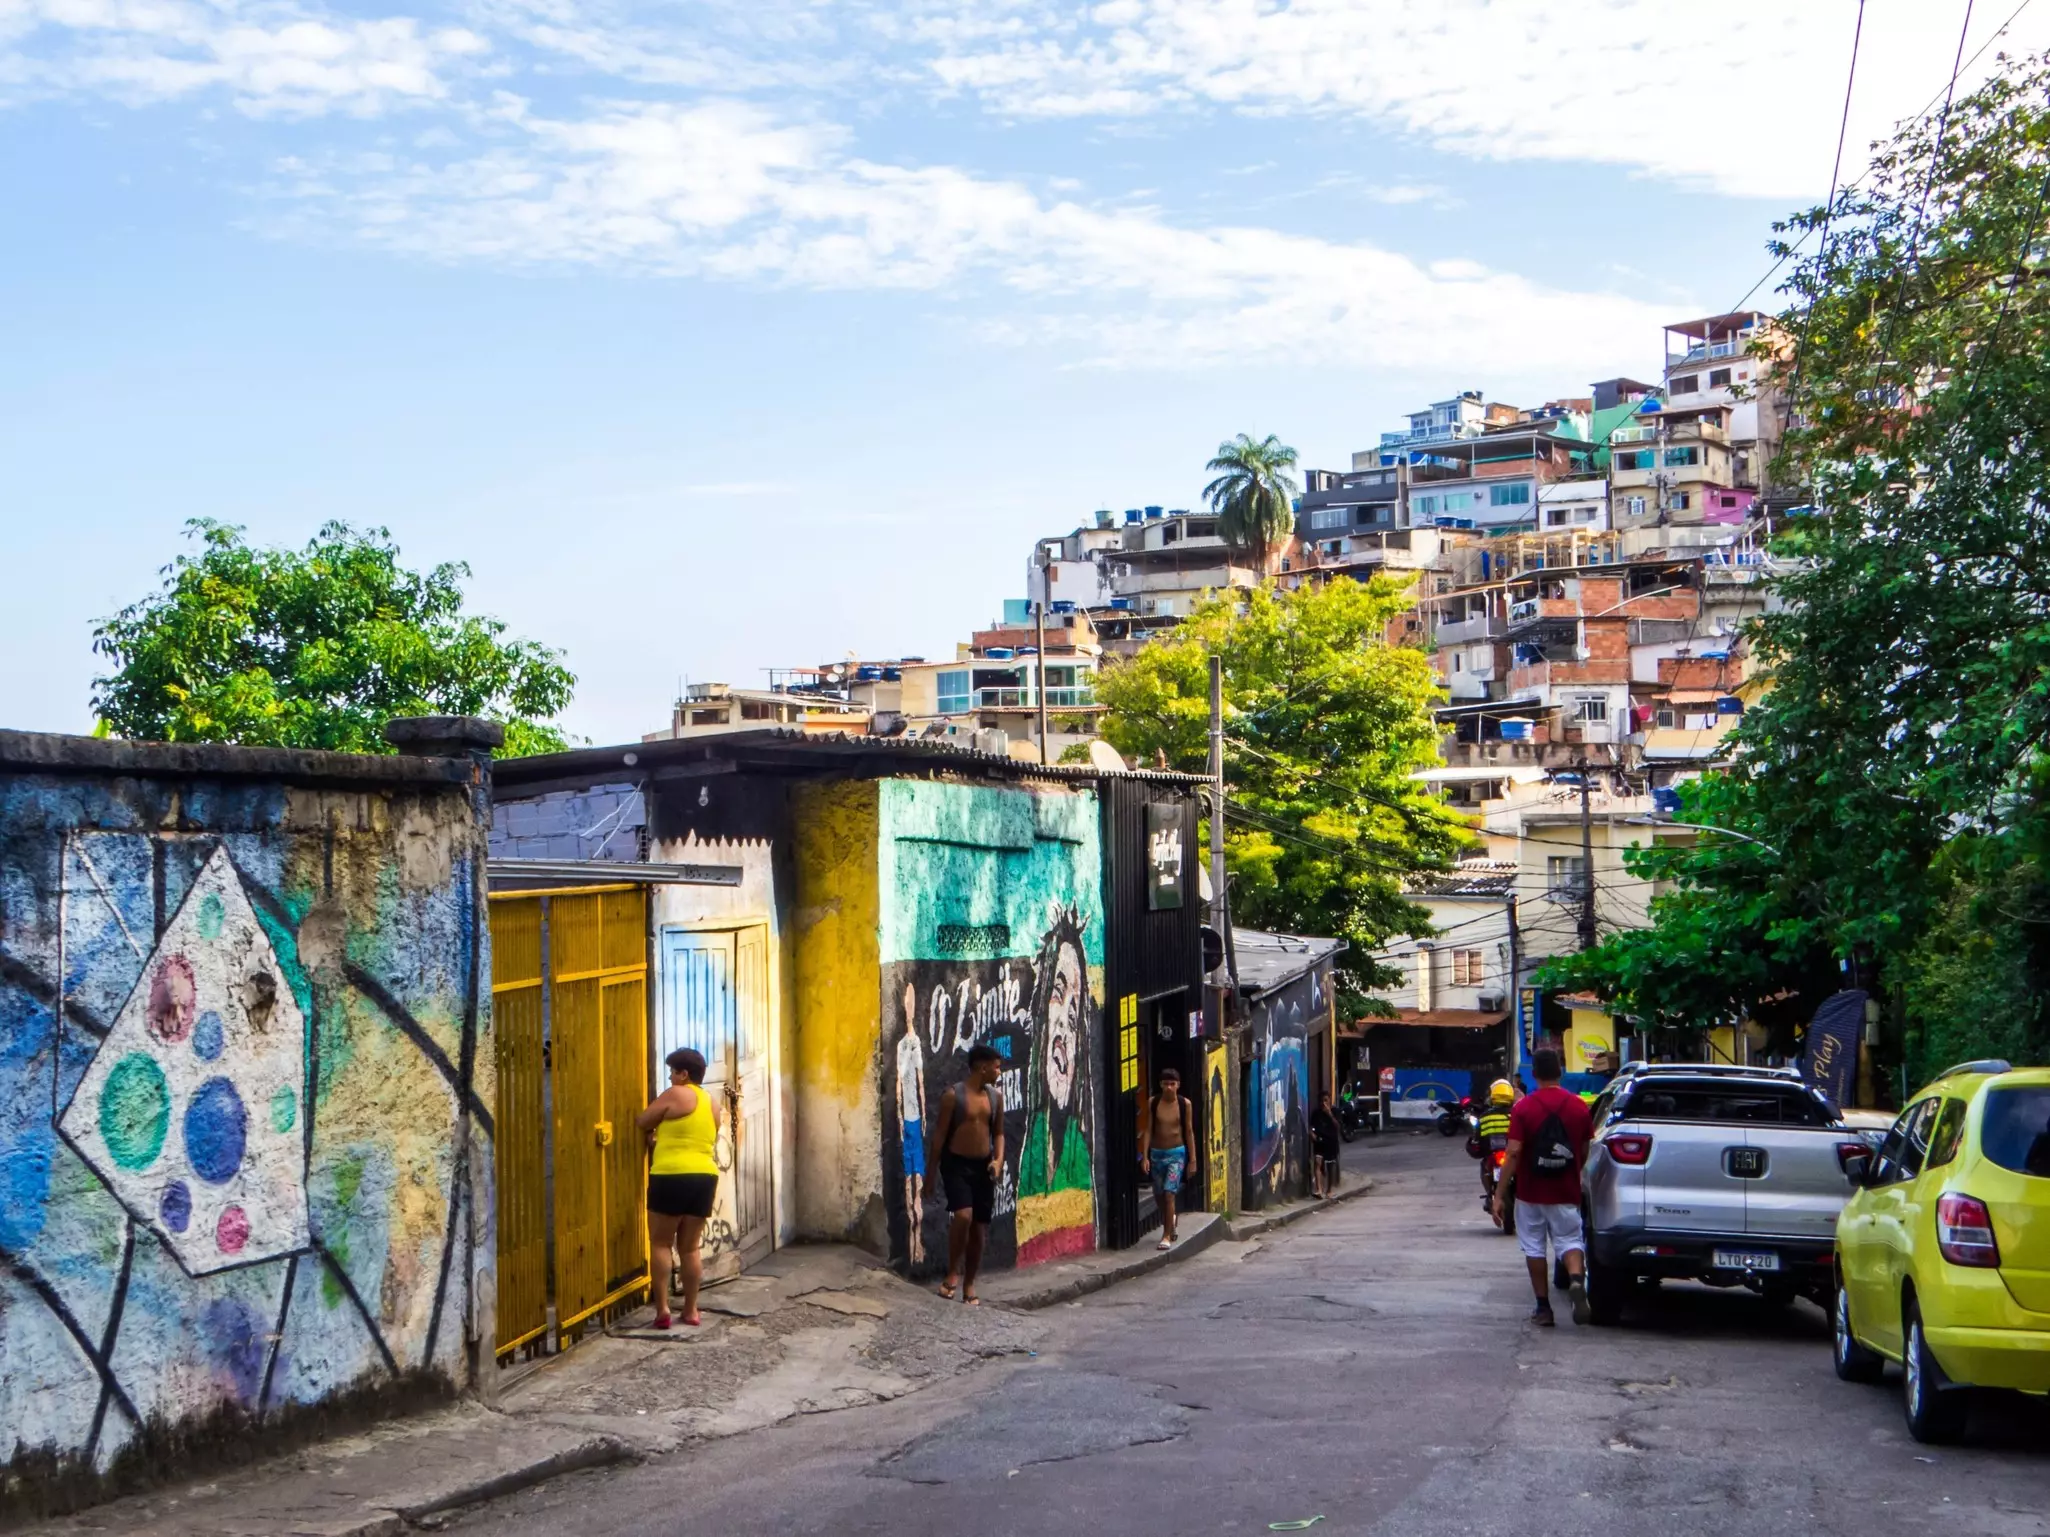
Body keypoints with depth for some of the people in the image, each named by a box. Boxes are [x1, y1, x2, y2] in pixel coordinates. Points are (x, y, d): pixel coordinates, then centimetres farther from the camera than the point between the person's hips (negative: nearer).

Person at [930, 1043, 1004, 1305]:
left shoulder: (996, 1097, 5)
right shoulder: (953, 1095, -11)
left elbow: (998, 1133, 13)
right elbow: (940, 1133, -7)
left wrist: (998, 1159, -6)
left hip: (983, 1166, 5)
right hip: (956, 1164, -5)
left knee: (979, 1227, 5)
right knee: (963, 1215, -24)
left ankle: (969, 1285, 16)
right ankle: (953, 1273, -6)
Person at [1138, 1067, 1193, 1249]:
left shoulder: (1184, 1104, -5)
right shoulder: (1153, 1103, -3)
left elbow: (1188, 1131, 1)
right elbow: (1147, 1130, -1)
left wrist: (1192, 1159, 2)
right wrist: (1144, 1156, -7)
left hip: (1177, 1153, -2)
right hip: (1156, 1153, 2)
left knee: (1169, 1193, -14)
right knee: (1159, 1196, 11)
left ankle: (1167, 1236, -7)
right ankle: (1170, 1222, 40)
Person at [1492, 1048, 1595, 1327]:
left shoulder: (1523, 1108, -9)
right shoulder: (1578, 1107, -1)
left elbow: (1514, 1153, -14)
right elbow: (1585, 1152, 5)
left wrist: (1499, 1195, -11)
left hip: (1530, 1193, -1)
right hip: (1566, 1194, 1)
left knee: (1534, 1248, 10)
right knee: (1569, 1240, 9)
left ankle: (1543, 1307, 12)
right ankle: (1576, 1279, -21)